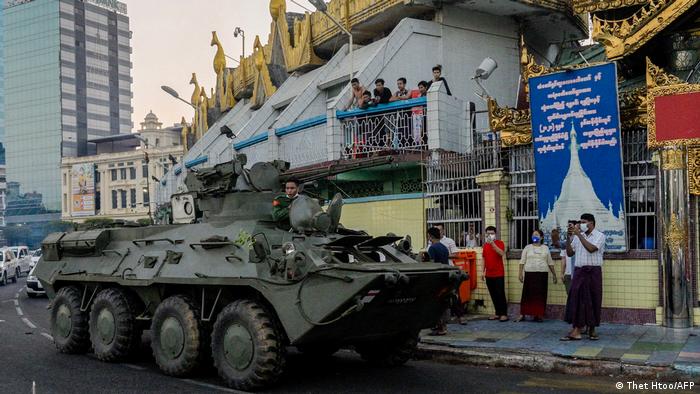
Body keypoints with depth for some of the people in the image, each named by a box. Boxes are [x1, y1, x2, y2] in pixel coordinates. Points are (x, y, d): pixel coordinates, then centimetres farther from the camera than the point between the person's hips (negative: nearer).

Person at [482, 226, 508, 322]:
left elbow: (502, 253, -22)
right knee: (493, 295, 8)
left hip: (499, 274, -5)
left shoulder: (500, 243, -3)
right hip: (488, 274, 5)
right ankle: (497, 313, 15)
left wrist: (492, 243, -26)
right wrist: (483, 271, 11)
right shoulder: (485, 245, 11)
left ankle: (504, 314, 1)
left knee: (500, 294, -4)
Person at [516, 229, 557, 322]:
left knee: (540, 295, 1)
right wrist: (520, 273, -4)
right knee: (527, 294, -3)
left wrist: (554, 275, 11)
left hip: (542, 274, 1)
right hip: (530, 274, -1)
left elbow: (550, 263, 13)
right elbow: (522, 262, 4)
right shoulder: (528, 247, 7)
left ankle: (538, 315, 7)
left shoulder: (545, 248, 11)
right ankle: (522, 314, 1)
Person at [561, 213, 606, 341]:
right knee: (576, 298, -6)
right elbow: (570, 253, 10)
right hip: (579, 272, 3)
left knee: (593, 300, 2)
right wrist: (569, 237, -1)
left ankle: (592, 329, 15)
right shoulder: (577, 237, 14)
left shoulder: (599, 236, 1)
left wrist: (578, 234, -15)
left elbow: (591, 248, -17)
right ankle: (576, 331, -9)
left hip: (593, 272, -3)